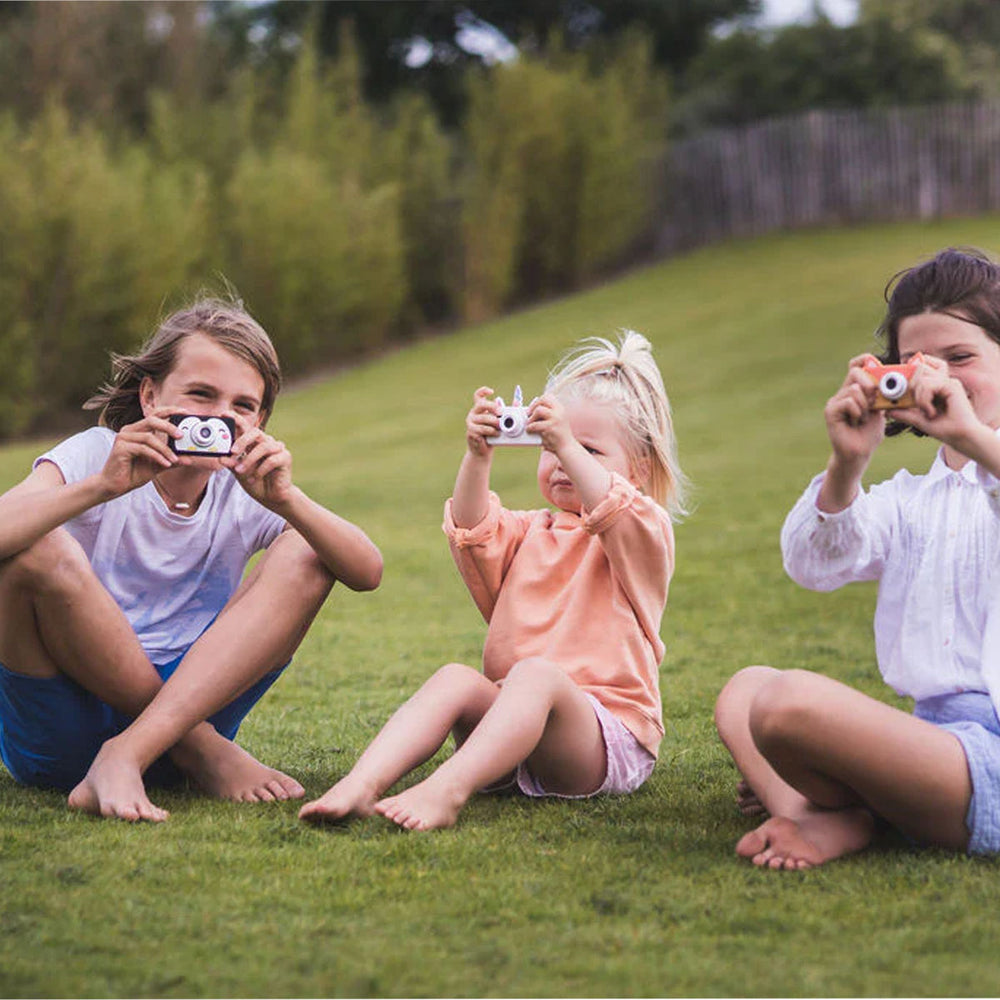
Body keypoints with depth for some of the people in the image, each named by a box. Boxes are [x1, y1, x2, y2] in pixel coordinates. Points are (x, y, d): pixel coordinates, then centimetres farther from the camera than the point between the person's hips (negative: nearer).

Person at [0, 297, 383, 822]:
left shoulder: (243, 492, 3)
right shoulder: (93, 455, -7)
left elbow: (367, 572, -11)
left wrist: (286, 500, -26)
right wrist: (102, 486, -37)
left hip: (185, 710, 3)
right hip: (58, 735, -3)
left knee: (306, 554, -11)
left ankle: (126, 757, -27)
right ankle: (207, 753, -14)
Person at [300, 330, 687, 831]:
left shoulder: (644, 533, 6)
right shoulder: (529, 532, 23)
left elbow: (613, 516, -19)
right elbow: (475, 531, 2)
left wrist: (570, 445, -30)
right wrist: (478, 456, -14)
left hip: (607, 739, -5)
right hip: (514, 726, 5)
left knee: (536, 675, -35)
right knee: (456, 679, -24)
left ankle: (447, 790, -56)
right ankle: (361, 785, -43)